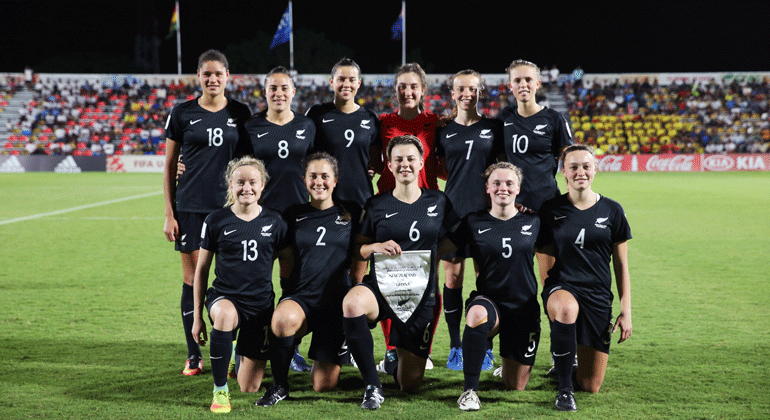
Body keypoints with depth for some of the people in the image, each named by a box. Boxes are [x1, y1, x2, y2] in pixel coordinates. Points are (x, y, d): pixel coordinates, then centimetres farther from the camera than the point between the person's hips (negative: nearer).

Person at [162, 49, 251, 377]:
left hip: (231, 205, 1)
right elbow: (169, 165, 6)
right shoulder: (182, 114, 3)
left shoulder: (241, 114, 6)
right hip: (191, 206, 0)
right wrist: (169, 213, 1)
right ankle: (193, 356, 12)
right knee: (192, 279, 2)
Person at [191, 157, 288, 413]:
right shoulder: (216, 221, -3)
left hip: (261, 303, 1)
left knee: (250, 388, 2)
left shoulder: (274, 222, 0)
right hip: (224, 296, -1)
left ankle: (242, 353, 40)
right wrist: (197, 317, 4)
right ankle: (220, 390, -25)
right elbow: (201, 269, 4)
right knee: (225, 315, -42)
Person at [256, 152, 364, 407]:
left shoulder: (352, 213, 6)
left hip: (336, 302, 0)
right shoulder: (294, 215, 8)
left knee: (323, 386, -4)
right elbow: (286, 259, 14)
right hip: (300, 297, 0)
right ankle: (279, 385, -16)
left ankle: (331, 354, 34)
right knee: (283, 318, -40)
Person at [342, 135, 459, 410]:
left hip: (420, 295, 1)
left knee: (410, 385, 3)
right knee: (352, 303, -40)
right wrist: (376, 247, -12)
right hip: (381, 287, -1)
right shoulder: (376, 205, 2)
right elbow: (358, 248, 6)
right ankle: (372, 385, -24)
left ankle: (396, 364, 44)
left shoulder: (438, 202, 6)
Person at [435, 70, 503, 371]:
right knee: (452, 278, 1)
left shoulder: (494, 128, 6)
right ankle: (455, 347, 11)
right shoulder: (444, 131, 9)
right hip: (453, 209, 1)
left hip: (485, 210, -1)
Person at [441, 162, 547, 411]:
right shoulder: (474, 222, -2)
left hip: (524, 306, 2)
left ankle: (509, 362, 44)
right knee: (477, 314, -41)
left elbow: (548, 261, 13)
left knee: (516, 387, 6)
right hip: (488, 299, -1)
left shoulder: (532, 221, 1)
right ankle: (470, 390, -27)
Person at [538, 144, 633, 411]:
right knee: (566, 308, -42)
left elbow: (621, 266, 7)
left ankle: (566, 360, 36)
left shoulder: (611, 211, 3)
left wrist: (626, 312, 3)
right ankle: (564, 389, -27)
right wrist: (547, 290, -6)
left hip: (598, 296, 2)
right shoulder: (550, 210, 1)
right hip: (561, 287, -2)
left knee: (591, 386, 0)